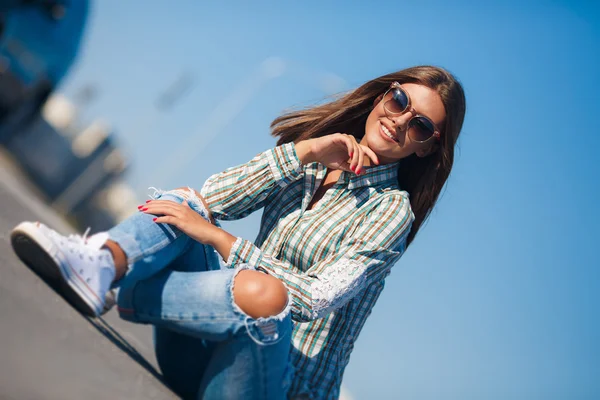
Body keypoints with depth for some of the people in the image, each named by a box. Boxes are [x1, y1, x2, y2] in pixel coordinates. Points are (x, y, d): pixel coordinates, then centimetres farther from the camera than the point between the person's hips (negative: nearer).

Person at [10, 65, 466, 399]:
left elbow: (318, 297, -18)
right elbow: (213, 197, -2)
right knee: (183, 204, -10)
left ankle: (130, 296, -19)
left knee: (261, 291, -38)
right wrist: (305, 150, -10)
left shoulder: (390, 209, -4)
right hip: (203, 355, 6)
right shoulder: (308, 159, 12)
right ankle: (103, 262, -38)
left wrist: (218, 239, -19)